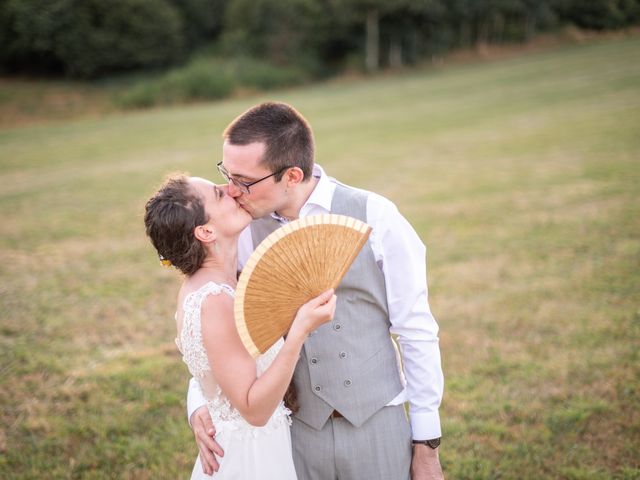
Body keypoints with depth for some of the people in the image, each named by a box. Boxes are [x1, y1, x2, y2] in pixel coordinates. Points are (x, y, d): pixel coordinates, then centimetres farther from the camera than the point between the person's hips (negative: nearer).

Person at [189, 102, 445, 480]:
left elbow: (417, 331, -6)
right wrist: (200, 405, -12)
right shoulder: (246, 234, -5)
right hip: (300, 430, 2)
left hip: (378, 424, -2)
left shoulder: (374, 217, -11)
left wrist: (427, 444, -3)